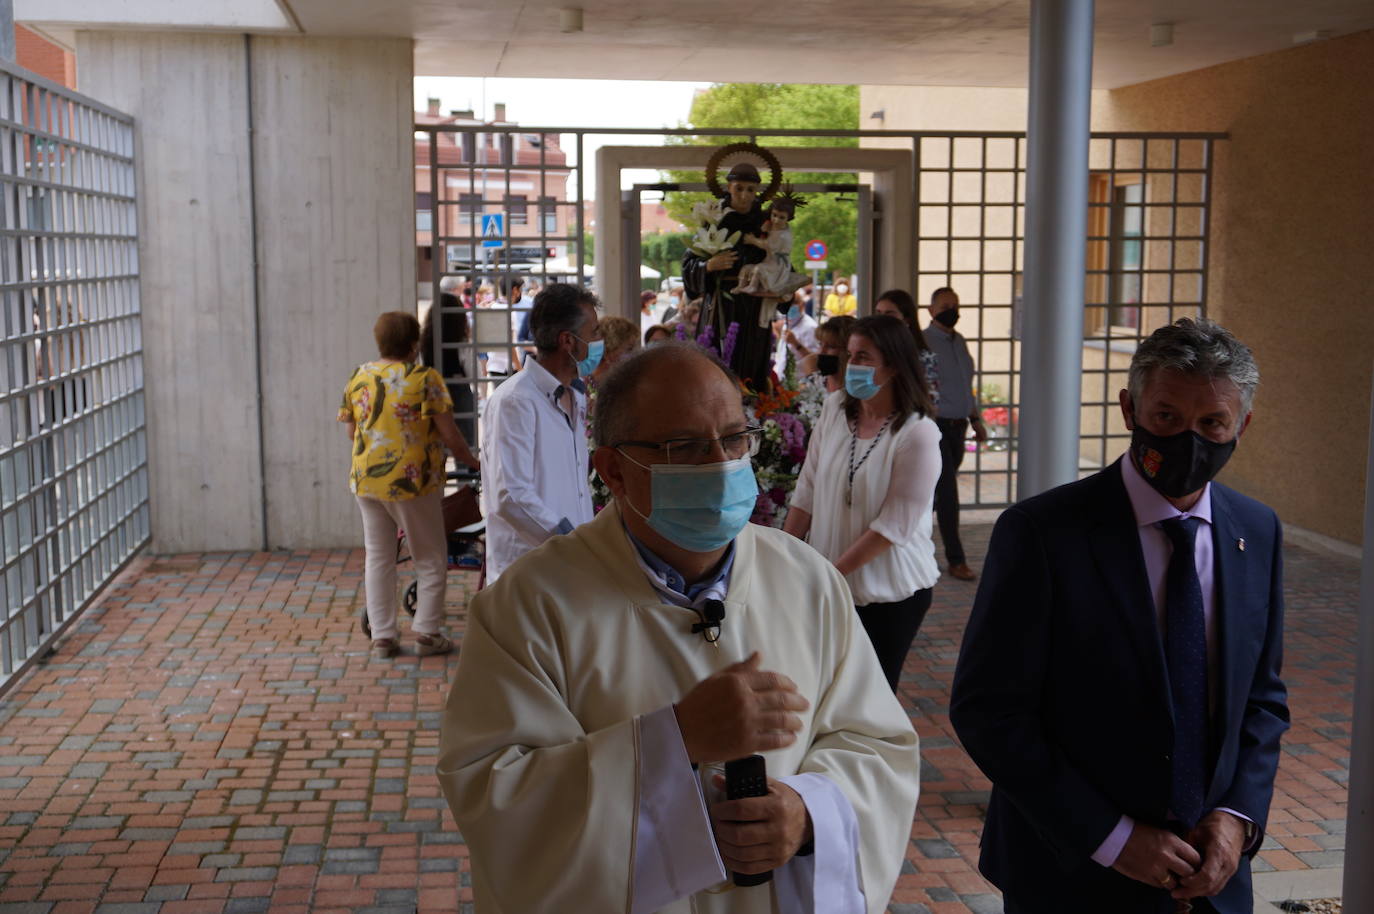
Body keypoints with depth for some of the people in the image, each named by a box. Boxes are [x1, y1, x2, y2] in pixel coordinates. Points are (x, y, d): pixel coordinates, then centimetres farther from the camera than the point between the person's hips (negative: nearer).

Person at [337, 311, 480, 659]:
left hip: (366, 482, 5)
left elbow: (351, 429, 11)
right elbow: (449, 434, -12)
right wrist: (472, 461, 3)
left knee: (377, 558, 13)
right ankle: (426, 633, 10)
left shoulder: (358, 377, 4)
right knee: (431, 560, 9)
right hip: (411, 481, -5)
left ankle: (381, 637, 15)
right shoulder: (425, 379, -11)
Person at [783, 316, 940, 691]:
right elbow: (806, 492, 4)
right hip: (828, 587, 4)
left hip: (891, 593, -4)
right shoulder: (835, 407, 0)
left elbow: (894, 526, -18)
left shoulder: (918, 434, -15)